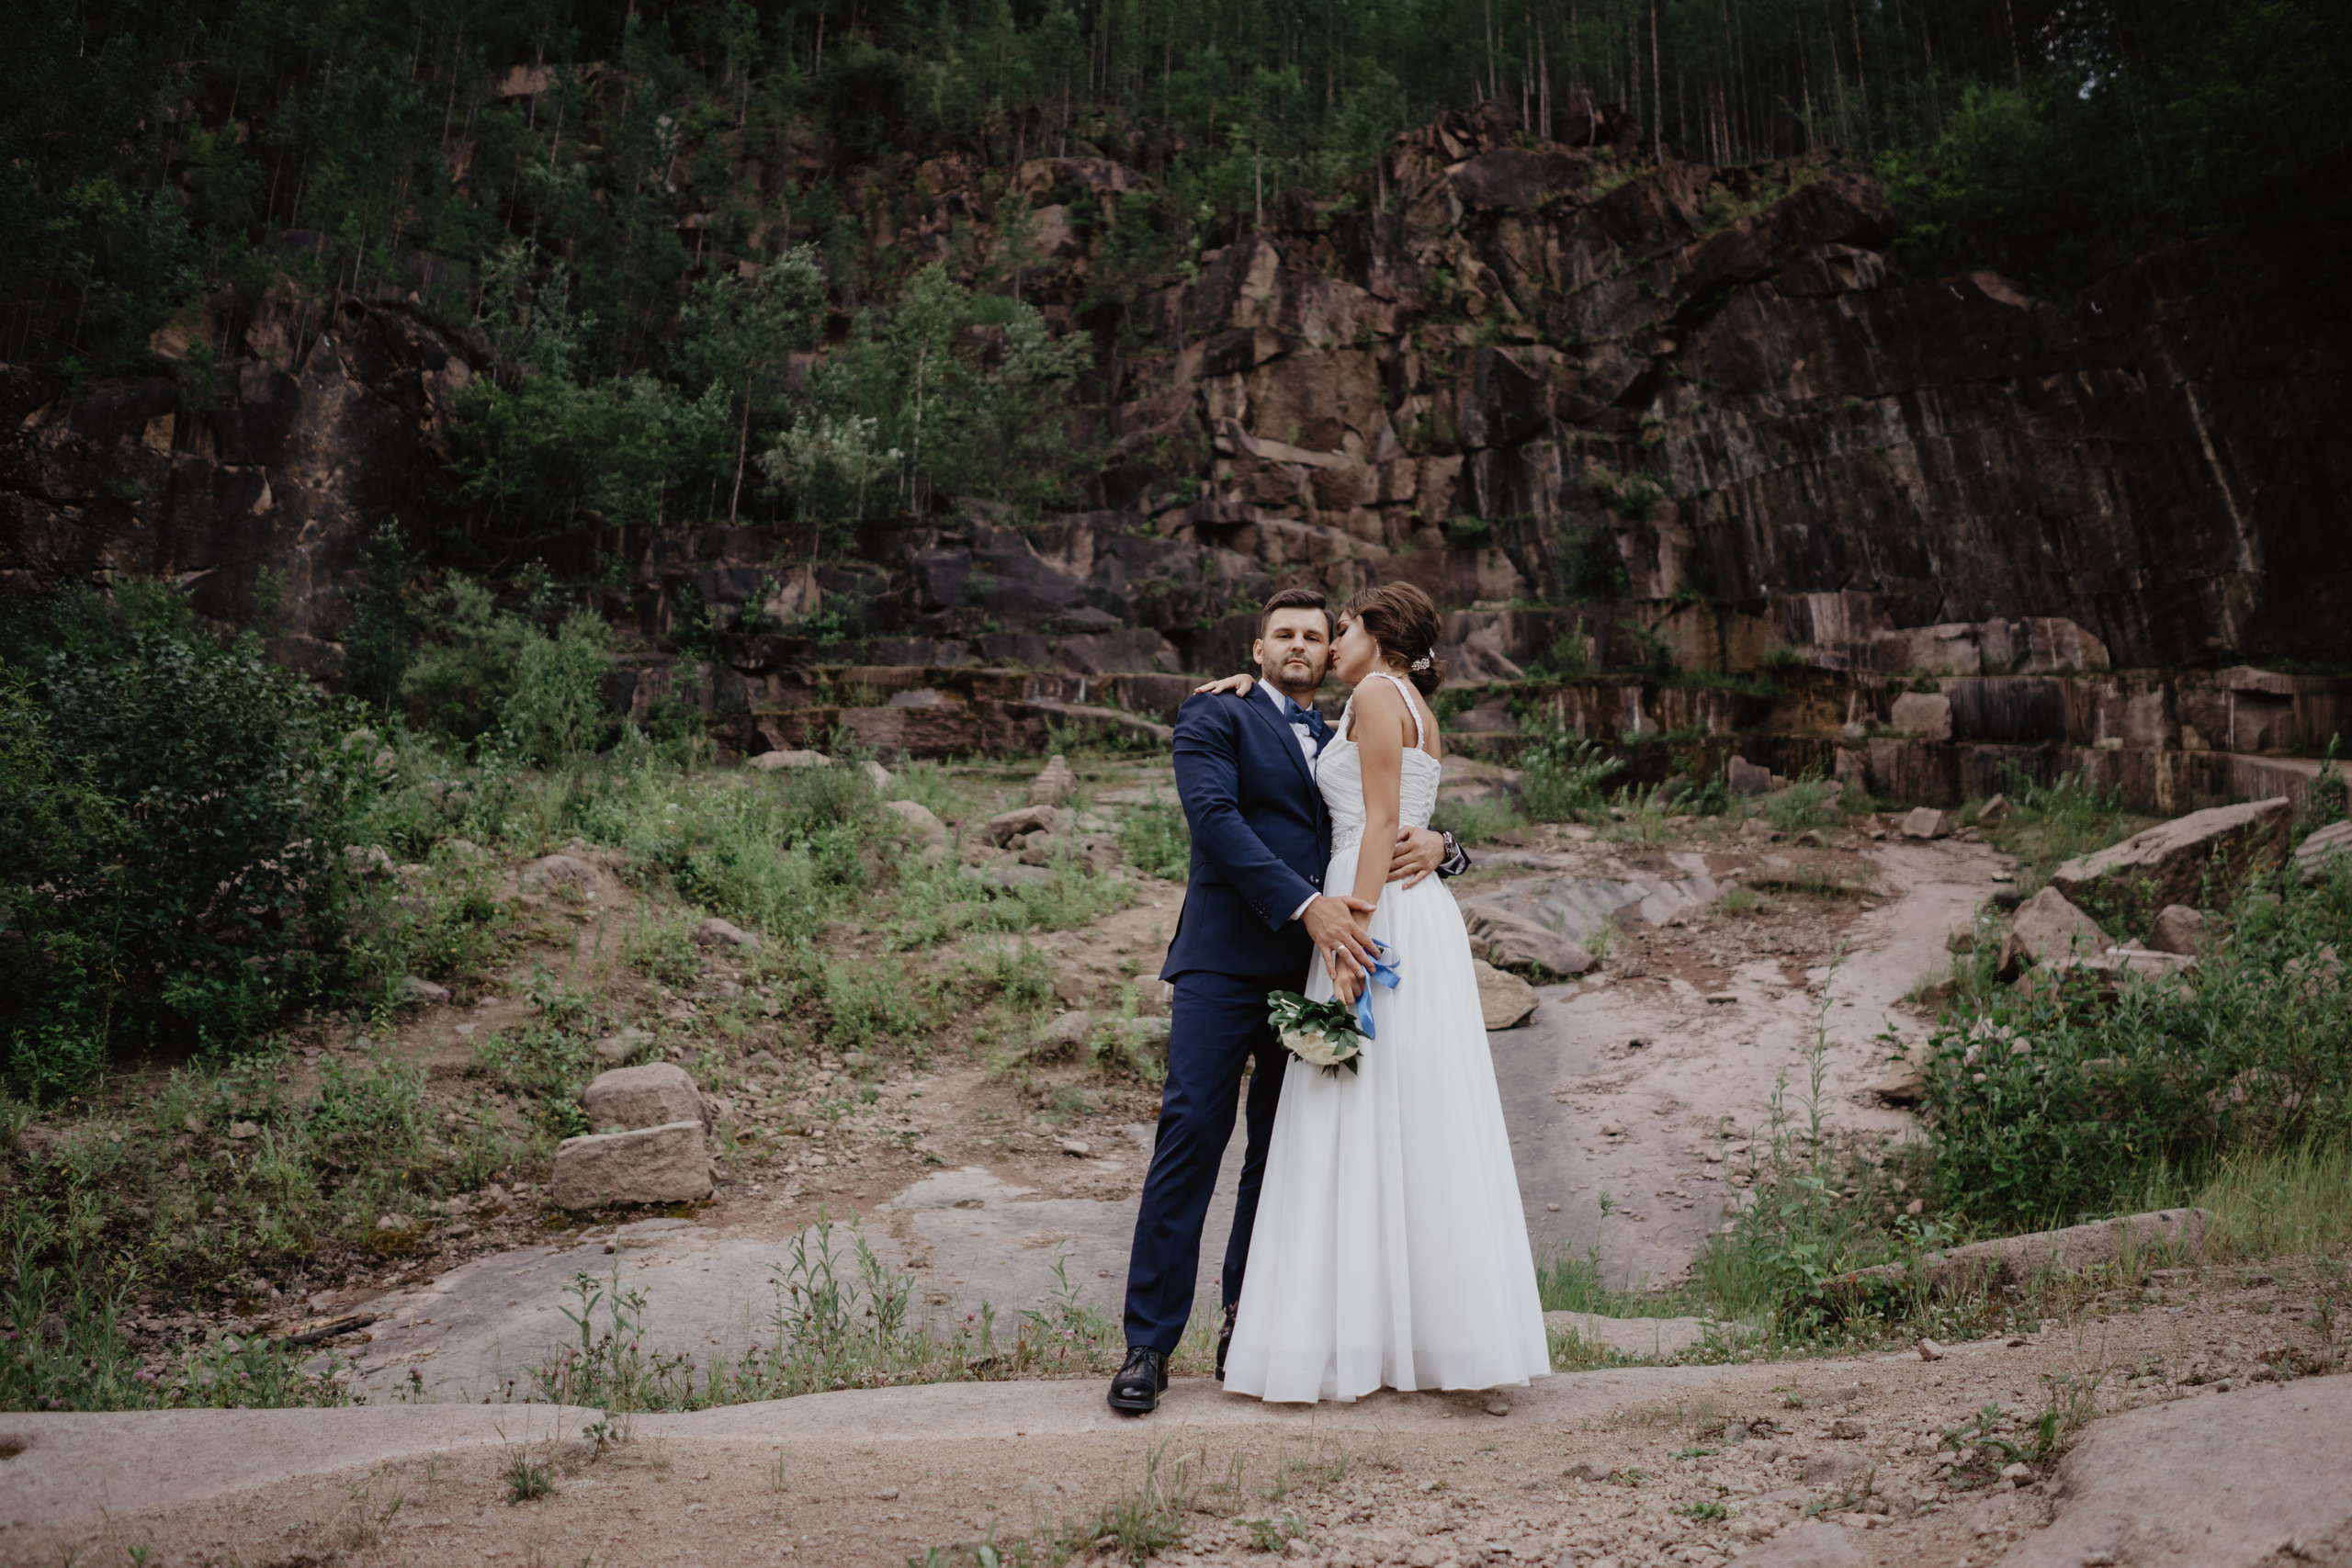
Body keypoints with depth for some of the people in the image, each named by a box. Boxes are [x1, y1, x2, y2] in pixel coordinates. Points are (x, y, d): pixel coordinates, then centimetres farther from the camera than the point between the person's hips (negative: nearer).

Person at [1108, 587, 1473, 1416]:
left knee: (1282, 1148, 8)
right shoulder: (1215, 717, 7)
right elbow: (1215, 817, -9)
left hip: (1317, 963, 5)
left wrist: (1435, 844, -9)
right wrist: (1304, 903, -20)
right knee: (1190, 1137, -8)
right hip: (1227, 960, -5)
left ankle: (1248, 1321, 18)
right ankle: (1148, 1343, -3)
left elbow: (1392, 831, 17)